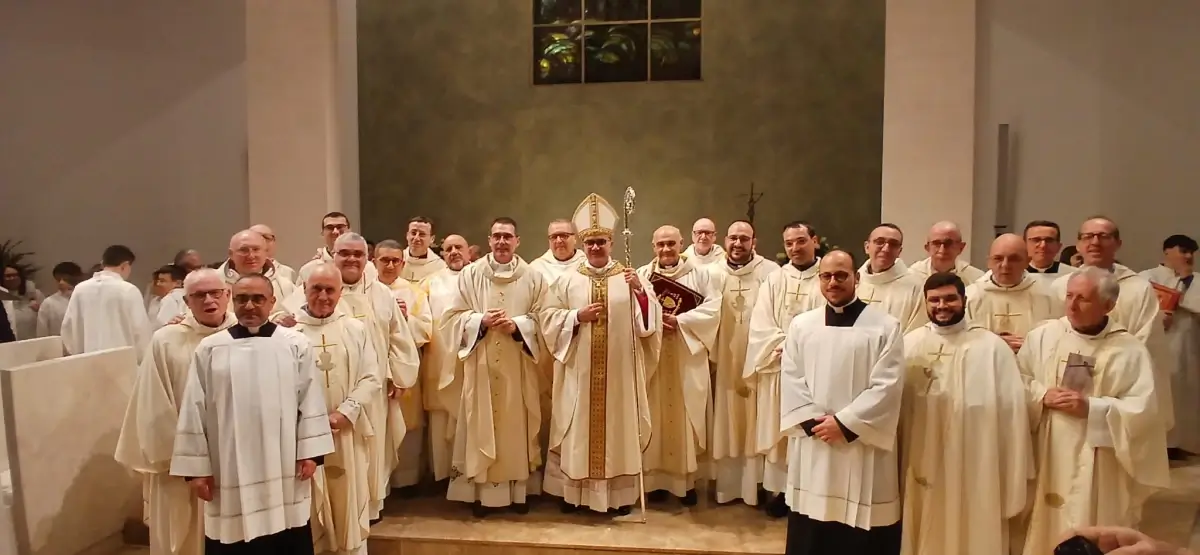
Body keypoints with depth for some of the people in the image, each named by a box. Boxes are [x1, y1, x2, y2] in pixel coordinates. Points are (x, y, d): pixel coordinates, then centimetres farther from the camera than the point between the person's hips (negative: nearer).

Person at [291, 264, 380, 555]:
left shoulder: (356, 329, 5)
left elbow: (371, 378, 2)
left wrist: (344, 413, -10)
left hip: (347, 433, 2)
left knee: (349, 510, 11)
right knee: (308, 511, 8)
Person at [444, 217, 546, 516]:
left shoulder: (533, 277, 3)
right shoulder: (471, 274, 3)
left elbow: (543, 319, 1)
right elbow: (453, 316, 2)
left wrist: (517, 325, -16)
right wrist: (481, 321, -15)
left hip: (518, 365, 1)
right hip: (482, 364, 0)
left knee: (518, 423, 6)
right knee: (483, 424, 2)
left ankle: (520, 490, 16)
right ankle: (483, 491, 11)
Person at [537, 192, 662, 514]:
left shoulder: (631, 278, 4)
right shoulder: (567, 281, 5)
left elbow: (650, 319, -3)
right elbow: (547, 316, 2)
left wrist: (640, 291, -20)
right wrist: (577, 316, -12)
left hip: (620, 371, 0)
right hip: (579, 372, 0)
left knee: (620, 427, 5)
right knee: (578, 430, 6)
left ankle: (622, 494, 16)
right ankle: (572, 492, 18)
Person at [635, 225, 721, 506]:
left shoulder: (701, 273, 5)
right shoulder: (642, 274, 8)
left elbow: (713, 307, -6)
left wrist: (678, 321, -13)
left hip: (688, 357, -1)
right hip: (653, 355, 1)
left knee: (687, 415, 2)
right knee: (656, 416, 4)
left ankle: (688, 479, 10)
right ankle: (657, 478, 12)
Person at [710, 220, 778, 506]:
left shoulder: (771, 272, -4)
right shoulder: (712, 273, 4)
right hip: (724, 361, 2)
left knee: (758, 424, 4)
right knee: (726, 425, 10)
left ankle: (758, 484, 15)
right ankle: (727, 484, 21)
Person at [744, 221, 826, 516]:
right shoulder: (774, 280, 8)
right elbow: (760, 325, 1)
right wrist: (785, 346, -13)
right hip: (778, 367, 3)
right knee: (778, 430, 7)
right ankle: (781, 489, 16)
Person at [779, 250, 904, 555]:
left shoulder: (885, 326, -4)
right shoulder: (801, 325, 7)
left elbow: (887, 386, -10)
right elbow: (790, 379, 4)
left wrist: (845, 423, -14)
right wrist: (812, 422, -9)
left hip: (863, 446, -3)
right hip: (812, 444, 3)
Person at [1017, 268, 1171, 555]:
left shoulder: (1130, 350, -6)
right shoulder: (1042, 336, 0)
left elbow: (1142, 410, -9)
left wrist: (1090, 408, -18)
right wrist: (1042, 396, -14)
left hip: (1099, 466, -2)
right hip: (1046, 457, 2)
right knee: (1045, 529, 11)